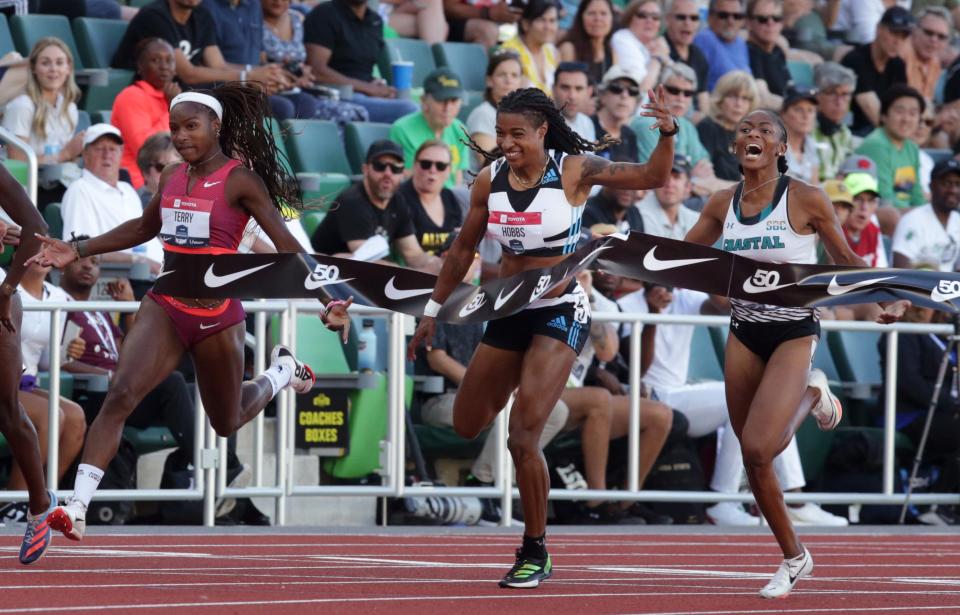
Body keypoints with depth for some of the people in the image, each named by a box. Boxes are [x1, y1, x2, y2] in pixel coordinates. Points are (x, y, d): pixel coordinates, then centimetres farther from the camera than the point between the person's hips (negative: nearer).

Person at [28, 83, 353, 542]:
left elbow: (287, 246, -13)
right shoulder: (172, 177, 4)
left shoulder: (240, 180, -12)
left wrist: (327, 301, -24)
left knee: (226, 425, 17)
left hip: (217, 317, -3)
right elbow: (144, 228, 23)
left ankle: (282, 372, 49)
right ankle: (77, 508, -24)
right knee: (119, 396, -20)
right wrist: (77, 251, 18)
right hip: (165, 308, 3)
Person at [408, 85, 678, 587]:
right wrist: (433, 310, 15)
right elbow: (463, 250, 12)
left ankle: (535, 553, 2)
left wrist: (667, 134, -31)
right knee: (467, 427, 15)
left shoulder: (574, 171, -12)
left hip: (559, 313, -5)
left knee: (522, 439, -14)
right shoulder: (490, 180, -1)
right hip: (508, 314, 5)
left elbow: (652, 177, -13)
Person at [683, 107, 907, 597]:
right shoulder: (722, 205, 2)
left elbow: (844, 258, 0)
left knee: (757, 448, -22)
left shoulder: (805, 200, -10)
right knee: (753, 459, 8)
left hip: (793, 331, -5)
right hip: (744, 333, 5)